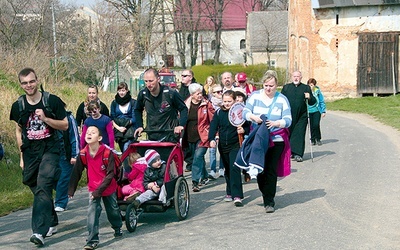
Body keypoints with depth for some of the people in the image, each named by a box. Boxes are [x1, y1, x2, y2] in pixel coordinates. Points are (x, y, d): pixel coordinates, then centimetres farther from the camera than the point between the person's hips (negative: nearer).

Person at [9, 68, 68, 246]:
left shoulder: (52, 101, -5)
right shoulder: (18, 106, 5)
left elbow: (65, 125, -1)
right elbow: (19, 131, 16)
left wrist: (45, 118, -16)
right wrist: (22, 156, 13)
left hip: (50, 149, -4)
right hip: (30, 151, 4)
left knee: (43, 187, -19)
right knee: (37, 189, 11)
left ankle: (40, 231, -25)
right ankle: (52, 222, 31)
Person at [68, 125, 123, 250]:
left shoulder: (107, 153, -22)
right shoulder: (83, 154, -12)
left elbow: (110, 174, -21)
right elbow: (76, 173, -5)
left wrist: (99, 190, -24)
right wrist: (71, 190, -6)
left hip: (108, 188, -1)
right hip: (93, 188, 1)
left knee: (113, 210, 17)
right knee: (92, 212, -13)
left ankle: (117, 228, 46)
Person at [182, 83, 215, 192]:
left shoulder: (206, 104, -3)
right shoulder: (186, 105, 4)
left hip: (202, 137, -4)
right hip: (190, 137, 4)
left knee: (198, 157, -16)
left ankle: (195, 182, -16)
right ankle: (205, 177, 33)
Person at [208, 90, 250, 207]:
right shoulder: (219, 113, 3)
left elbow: (248, 126, 1)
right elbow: (213, 126, -1)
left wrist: (243, 130, -21)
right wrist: (211, 139, -16)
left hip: (235, 145, -5)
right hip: (223, 145, 5)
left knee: (234, 169, -14)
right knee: (227, 169, 15)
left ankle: (237, 196, -15)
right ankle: (230, 192, 29)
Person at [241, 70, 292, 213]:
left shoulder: (282, 99, 1)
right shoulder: (255, 96, 5)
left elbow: (288, 120, -5)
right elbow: (245, 112, -1)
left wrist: (276, 123, -25)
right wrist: (254, 117, -22)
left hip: (276, 140, -2)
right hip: (258, 139, 2)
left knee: (271, 170, -5)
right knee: (259, 169, 5)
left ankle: (269, 202, 0)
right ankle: (265, 194, 25)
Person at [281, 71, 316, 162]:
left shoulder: (306, 88, 9)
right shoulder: (286, 87, 12)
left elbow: (313, 102, 8)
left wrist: (309, 98, -13)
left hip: (301, 116, -1)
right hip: (289, 116, 1)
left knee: (299, 134, -6)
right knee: (288, 134, 5)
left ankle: (297, 154, -7)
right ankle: (289, 152, 19)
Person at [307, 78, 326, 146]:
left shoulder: (317, 91, -1)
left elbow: (322, 101, 5)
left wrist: (323, 111, 4)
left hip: (317, 110, -1)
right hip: (309, 111, 1)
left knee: (316, 125, -11)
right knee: (311, 126, 2)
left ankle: (318, 139, 6)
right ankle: (313, 139, 15)